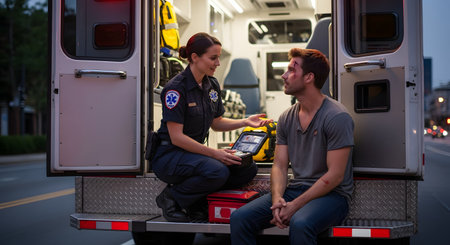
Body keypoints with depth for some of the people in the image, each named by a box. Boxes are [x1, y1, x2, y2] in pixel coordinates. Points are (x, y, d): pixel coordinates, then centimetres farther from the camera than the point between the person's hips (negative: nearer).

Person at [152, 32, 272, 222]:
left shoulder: (212, 85, 7)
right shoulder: (176, 88, -17)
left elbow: (216, 123, 16)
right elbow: (176, 137, -20)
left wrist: (245, 122, 0)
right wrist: (214, 153, -25)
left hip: (196, 152, 8)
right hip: (169, 155, -8)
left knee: (247, 169, -9)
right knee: (218, 171, -33)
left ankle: (197, 201, 1)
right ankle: (171, 197, -9)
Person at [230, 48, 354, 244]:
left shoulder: (337, 117, -11)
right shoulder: (286, 118, 10)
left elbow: (335, 176, -15)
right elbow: (279, 166, 9)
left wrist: (295, 206, -20)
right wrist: (277, 199, -12)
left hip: (331, 195, -6)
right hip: (295, 189, 6)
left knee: (300, 224, -38)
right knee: (239, 218, -13)